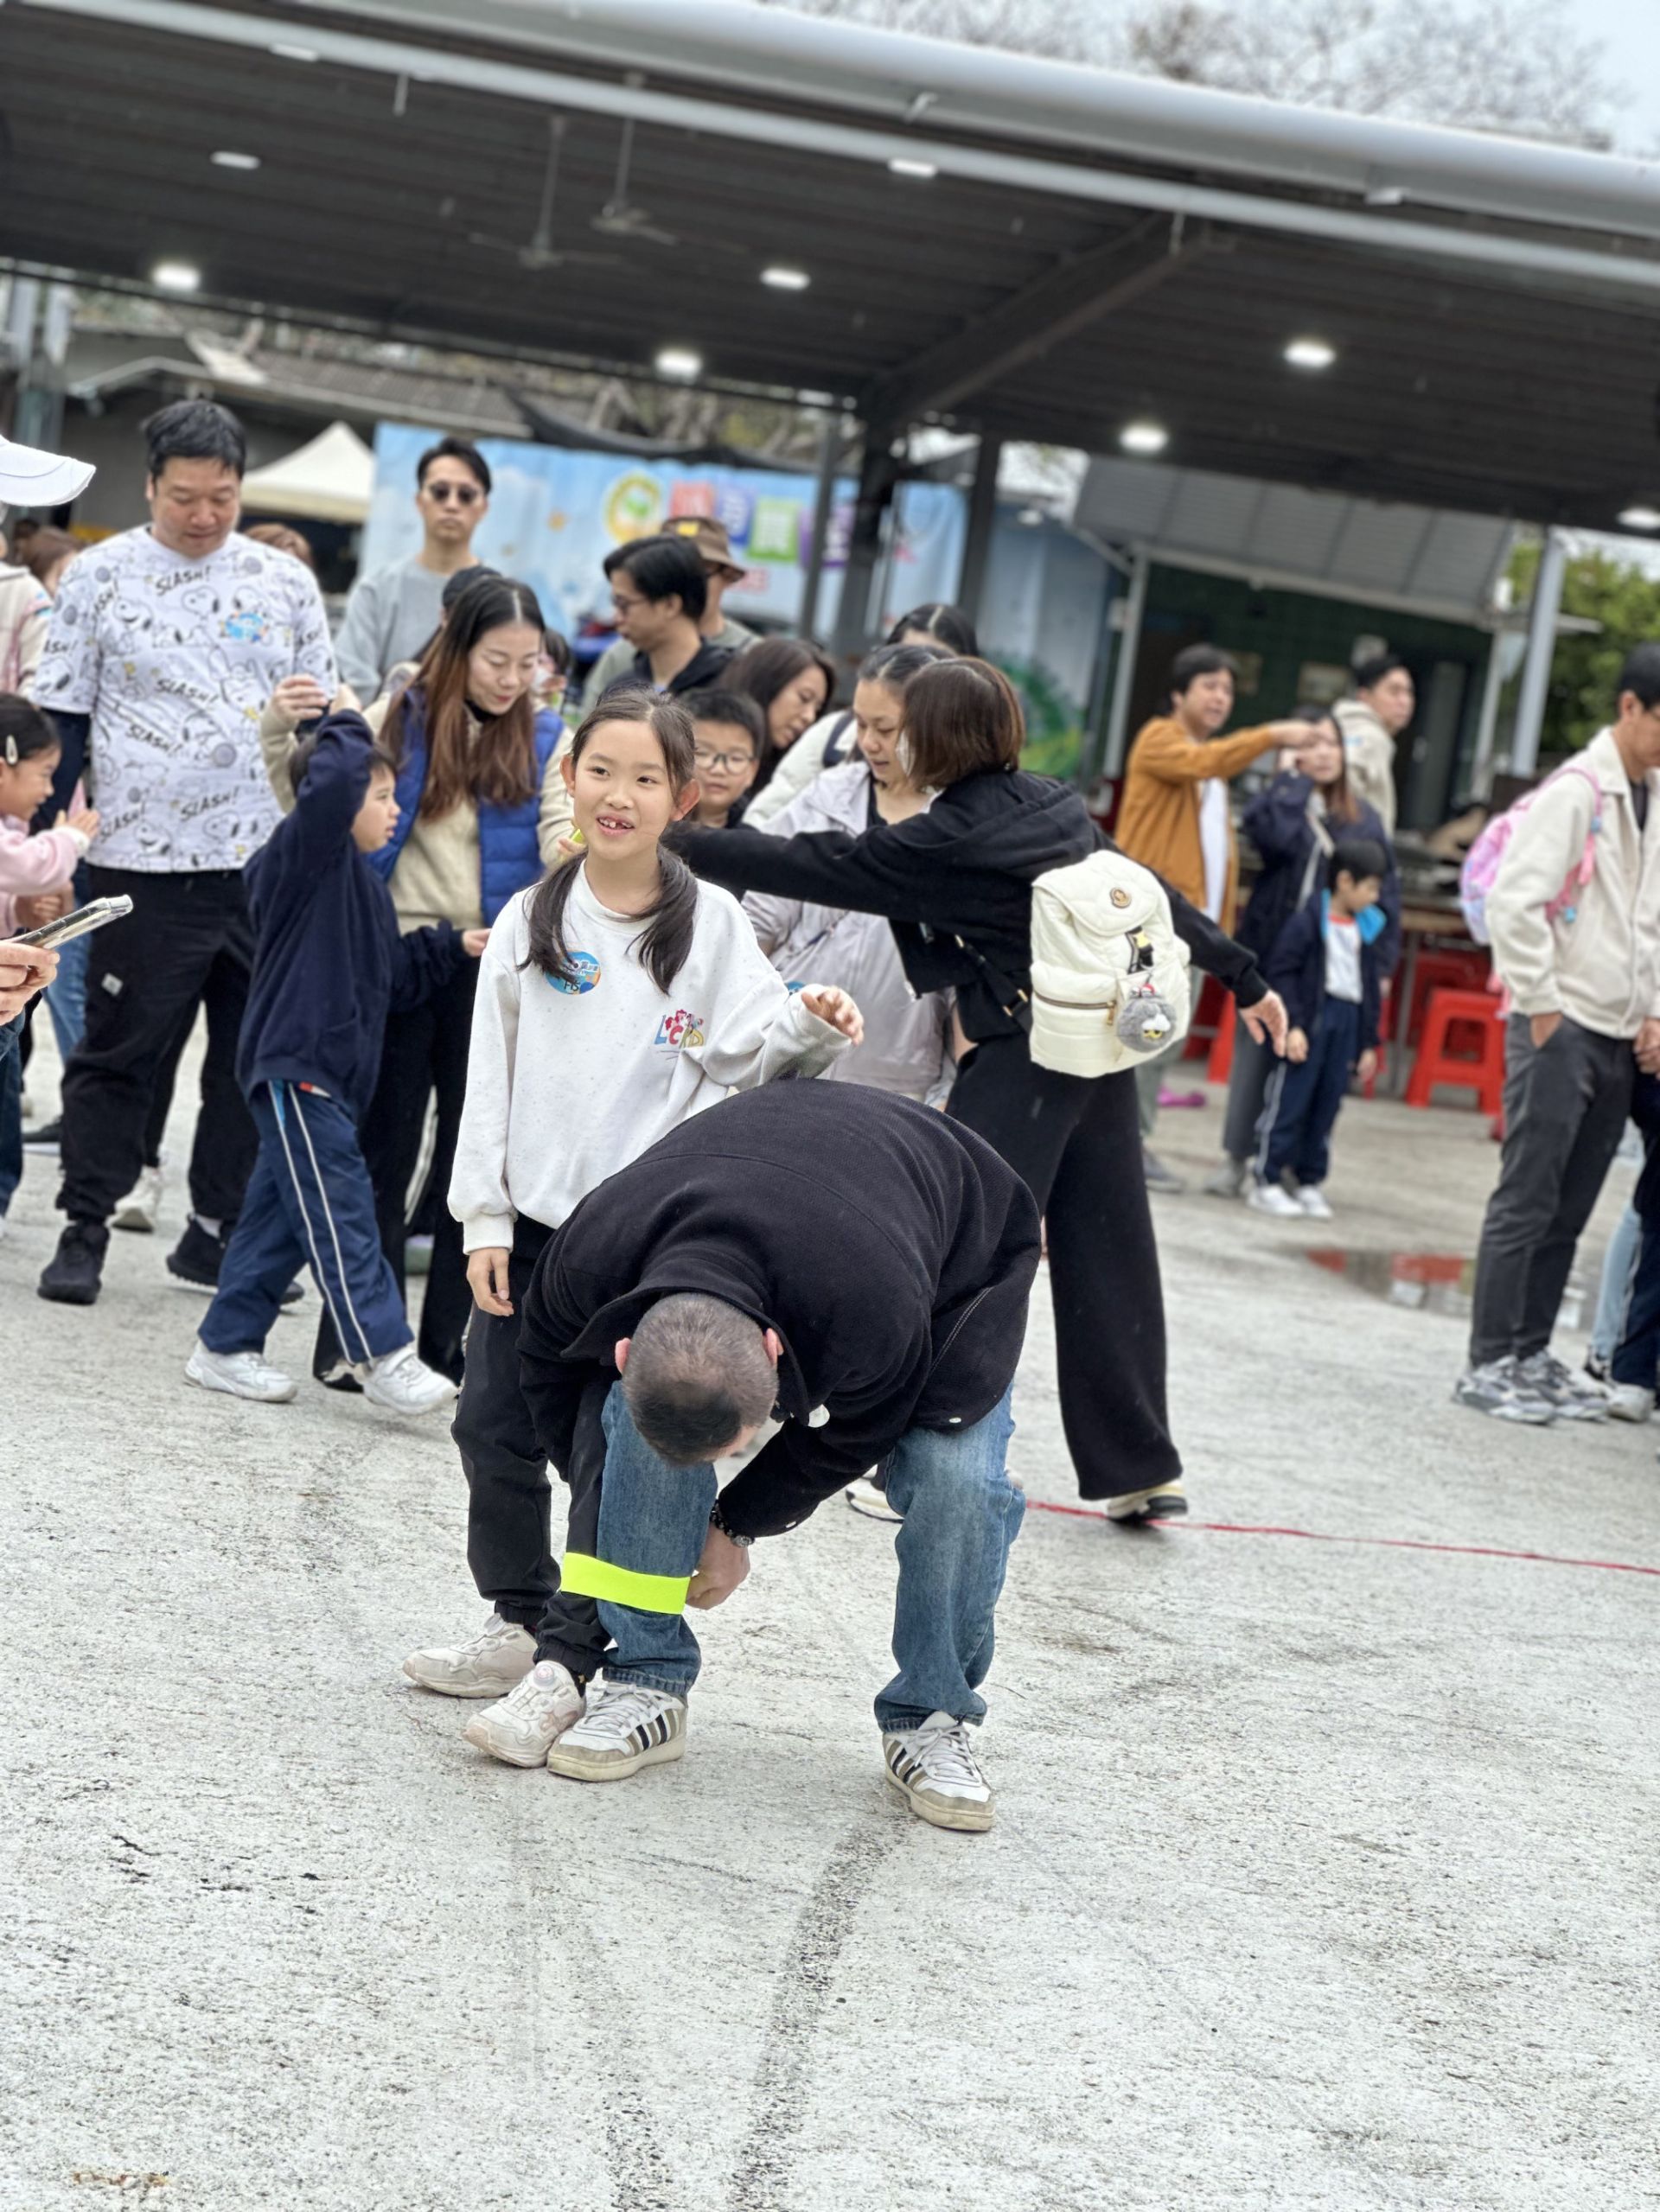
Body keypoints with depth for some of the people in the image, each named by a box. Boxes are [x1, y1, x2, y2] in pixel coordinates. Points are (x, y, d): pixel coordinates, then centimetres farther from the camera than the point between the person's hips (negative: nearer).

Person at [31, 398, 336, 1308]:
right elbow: (60, 718, 3)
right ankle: (84, 1230, 13)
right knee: (117, 1053, 3)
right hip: (143, 859, -3)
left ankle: (215, 1230, 19)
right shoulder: (100, 577, 0)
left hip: (267, 859, 3)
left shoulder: (286, 583, 8)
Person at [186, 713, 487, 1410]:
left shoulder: (363, 881, 19)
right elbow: (332, 778, -28)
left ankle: (225, 1347, 21)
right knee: (338, 1209, -10)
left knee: (282, 1214, 13)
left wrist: (452, 948, 19)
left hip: (331, 1074, 10)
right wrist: (348, 729, -11)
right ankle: (384, 1357, -12)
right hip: (293, 1065, -10)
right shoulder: (304, 852, -10)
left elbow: (391, 973, 26)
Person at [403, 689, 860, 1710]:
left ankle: (574, 1658, 5)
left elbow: (744, 1052, -2)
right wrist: (484, 1217, 2)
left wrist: (808, 1027, -22)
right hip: (533, 1219, 4)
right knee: (495, 1427, 10)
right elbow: (491, 1073, 6)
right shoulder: (531, 921, 5)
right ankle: (519, 1618, 28)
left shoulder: (711, 924, -1)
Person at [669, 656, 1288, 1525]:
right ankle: (1140, 1465, 16)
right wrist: (1243, 978, 23)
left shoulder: (942, 844, -14)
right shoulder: (1059, 805, 7)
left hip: (1016, 1064, -7)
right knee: (1105, 1257, 11)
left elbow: (810, 865, -11)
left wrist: (673, 842, -6)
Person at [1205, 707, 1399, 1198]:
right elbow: (1276, 834, -23)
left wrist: (1380, 963, 2)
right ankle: (1235, 1159, 10)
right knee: (1255, 1053, 3)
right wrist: (1294, 777, -11)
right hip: (1272, 950, -1)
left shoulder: (1363, 819, 9)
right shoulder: (1281, 802, 2)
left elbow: (1385, 892, 9)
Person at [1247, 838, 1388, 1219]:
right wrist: (1292, 1025, -17)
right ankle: (1266, 1183, 2)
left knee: (1326, 1108, 7)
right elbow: (1281, 973, -10)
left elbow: (1371, 986, 18)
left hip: (1347, 1024, 6)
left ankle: (1309, 1182, 15)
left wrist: (1368, 1042, 17)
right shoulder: (1307, 922, -7)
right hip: (1311, 1021, -6)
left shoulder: (1365, 930, 14)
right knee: (1289, 1102, -3)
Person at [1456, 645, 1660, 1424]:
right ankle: (1489, 1364, 3)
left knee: (1569, 1210, 10)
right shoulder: (1576, 792, -11)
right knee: (1527, 1201, -3)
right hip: (1561, 1028, -7)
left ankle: (1530, 1354, 18)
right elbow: (1513, 901, -18)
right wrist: (1542, 1008, -15)